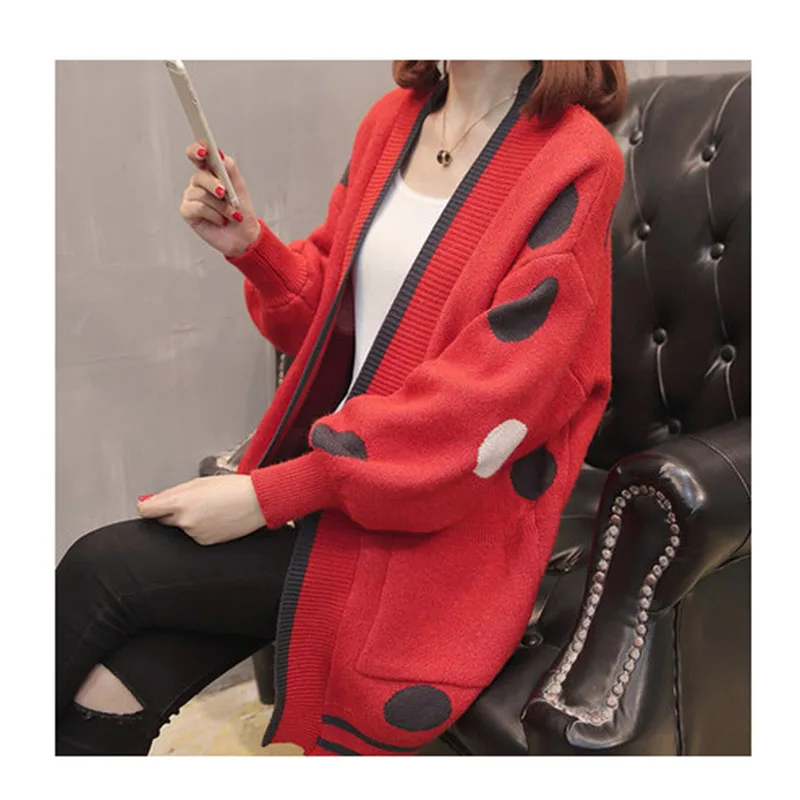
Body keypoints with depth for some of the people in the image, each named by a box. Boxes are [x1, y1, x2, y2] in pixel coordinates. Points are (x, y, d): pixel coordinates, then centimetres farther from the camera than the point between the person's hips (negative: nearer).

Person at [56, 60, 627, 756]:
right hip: (327, 466, 6)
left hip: (436, 533, -5)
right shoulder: (394, 120, 9)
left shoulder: (574, 163, -13)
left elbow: (482, 409, -19)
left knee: (102, 570, -14)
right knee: (105, 701, -10)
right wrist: (249, 247, -5)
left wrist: (267, 495, -20)